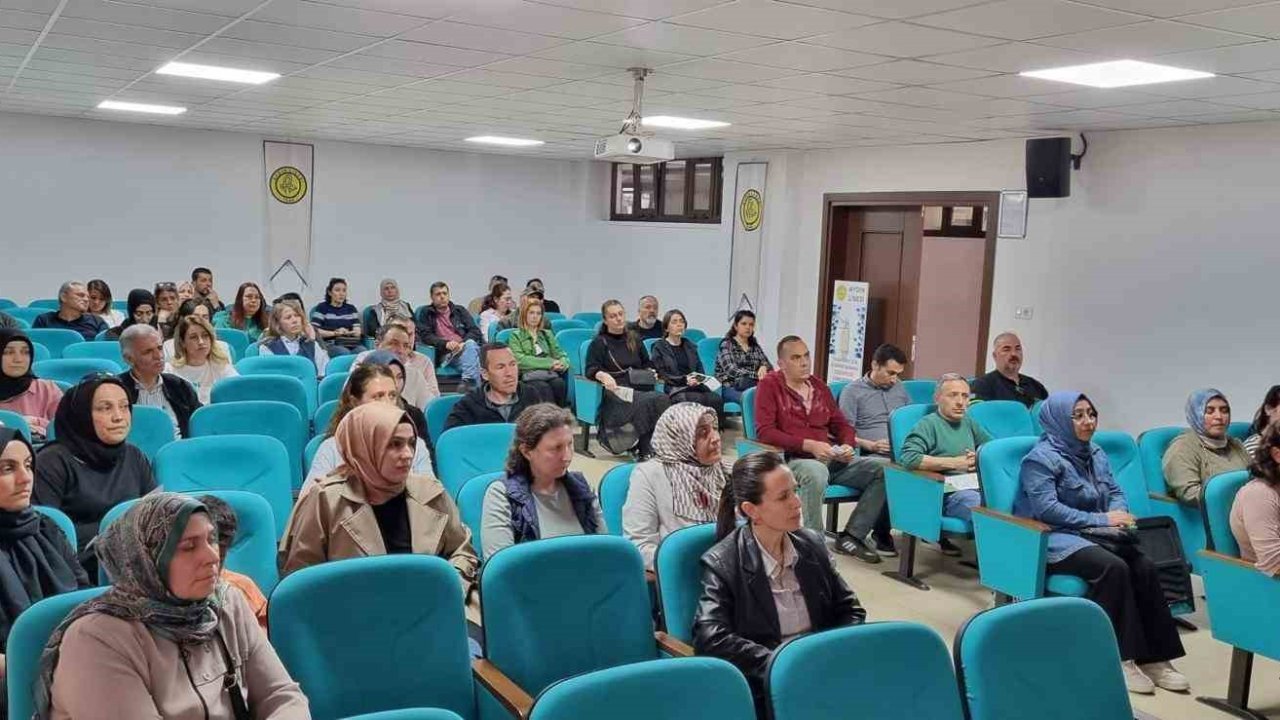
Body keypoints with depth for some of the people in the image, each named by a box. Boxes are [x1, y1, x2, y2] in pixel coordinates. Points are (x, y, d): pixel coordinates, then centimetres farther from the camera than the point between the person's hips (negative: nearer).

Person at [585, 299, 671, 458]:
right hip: (616, 392, -4)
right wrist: (603, 375, -23)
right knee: (646, 402, -37)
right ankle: (645, 450, -30)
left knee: (663, 399, -32)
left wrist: (651, 372, 9)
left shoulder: (634, 339, 25)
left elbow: (647, 363, 33)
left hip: (639, 389, 4)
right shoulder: (599, 343, 12)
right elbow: (590, 369, -1)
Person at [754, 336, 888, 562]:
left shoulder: (819, 386, 18)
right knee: (816, 473, -40)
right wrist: (809, 445, -19)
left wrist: (847, 445, -1)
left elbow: (841, 424, 23)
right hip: (792, 459, -6)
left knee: (883, 471, -11)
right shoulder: (769, 385, 0)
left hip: (832, 459, 6)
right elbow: (764, 431, -10)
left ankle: (851, 537, -10)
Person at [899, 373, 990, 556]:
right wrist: (954, 462, -9)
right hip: (948, 493, -7)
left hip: (976, 486, 7)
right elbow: (909, 458, -14)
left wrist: (980, 457, 7)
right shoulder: (928, 424, 2)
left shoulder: (969, 423, 25)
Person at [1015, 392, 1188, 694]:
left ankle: (1154, 657, -16)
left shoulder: (1096, 454, 15)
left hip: (1095, 534, 7)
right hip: (1056, 538, -7)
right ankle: (1117, 658, -22)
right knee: (1114, 568, -31)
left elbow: (1115, 492, 17)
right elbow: (1047, 509, -19)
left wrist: (1119, 515, -8)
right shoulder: (1041, 458, -10)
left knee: (1145, 567, -20)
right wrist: (1101, 519, -18)